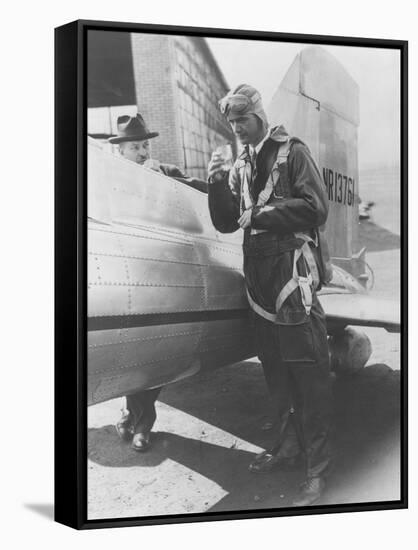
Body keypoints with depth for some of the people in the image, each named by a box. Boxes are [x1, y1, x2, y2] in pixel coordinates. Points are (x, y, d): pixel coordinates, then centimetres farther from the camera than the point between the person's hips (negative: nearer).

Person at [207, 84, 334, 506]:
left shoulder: (292, 152, 0)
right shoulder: (241, 166, 16)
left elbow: (315, 209, -10)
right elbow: (225, 223, 13)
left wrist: (260, 215, -10)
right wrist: (217, 184, -3)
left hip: (293, 277, -6)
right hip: (259, 278, 6)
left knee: (309, 375, -4)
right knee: (275, 372, 14)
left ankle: (317, 469, 4)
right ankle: (287, 447, 29)